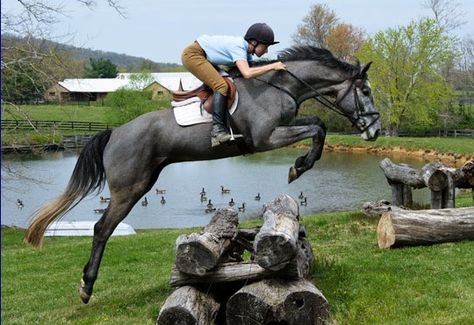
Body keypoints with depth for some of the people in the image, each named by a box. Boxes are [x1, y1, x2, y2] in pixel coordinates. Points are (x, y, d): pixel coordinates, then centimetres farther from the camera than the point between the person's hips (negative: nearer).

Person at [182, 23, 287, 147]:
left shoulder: (246, 49, 3)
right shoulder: (238, 47, -25)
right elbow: (247, 73, -39)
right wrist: (272, 66, -32)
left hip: (206, 58, 10)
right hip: (192, 54, -10)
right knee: (221, 86, -23)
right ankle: (217, 131, -26)